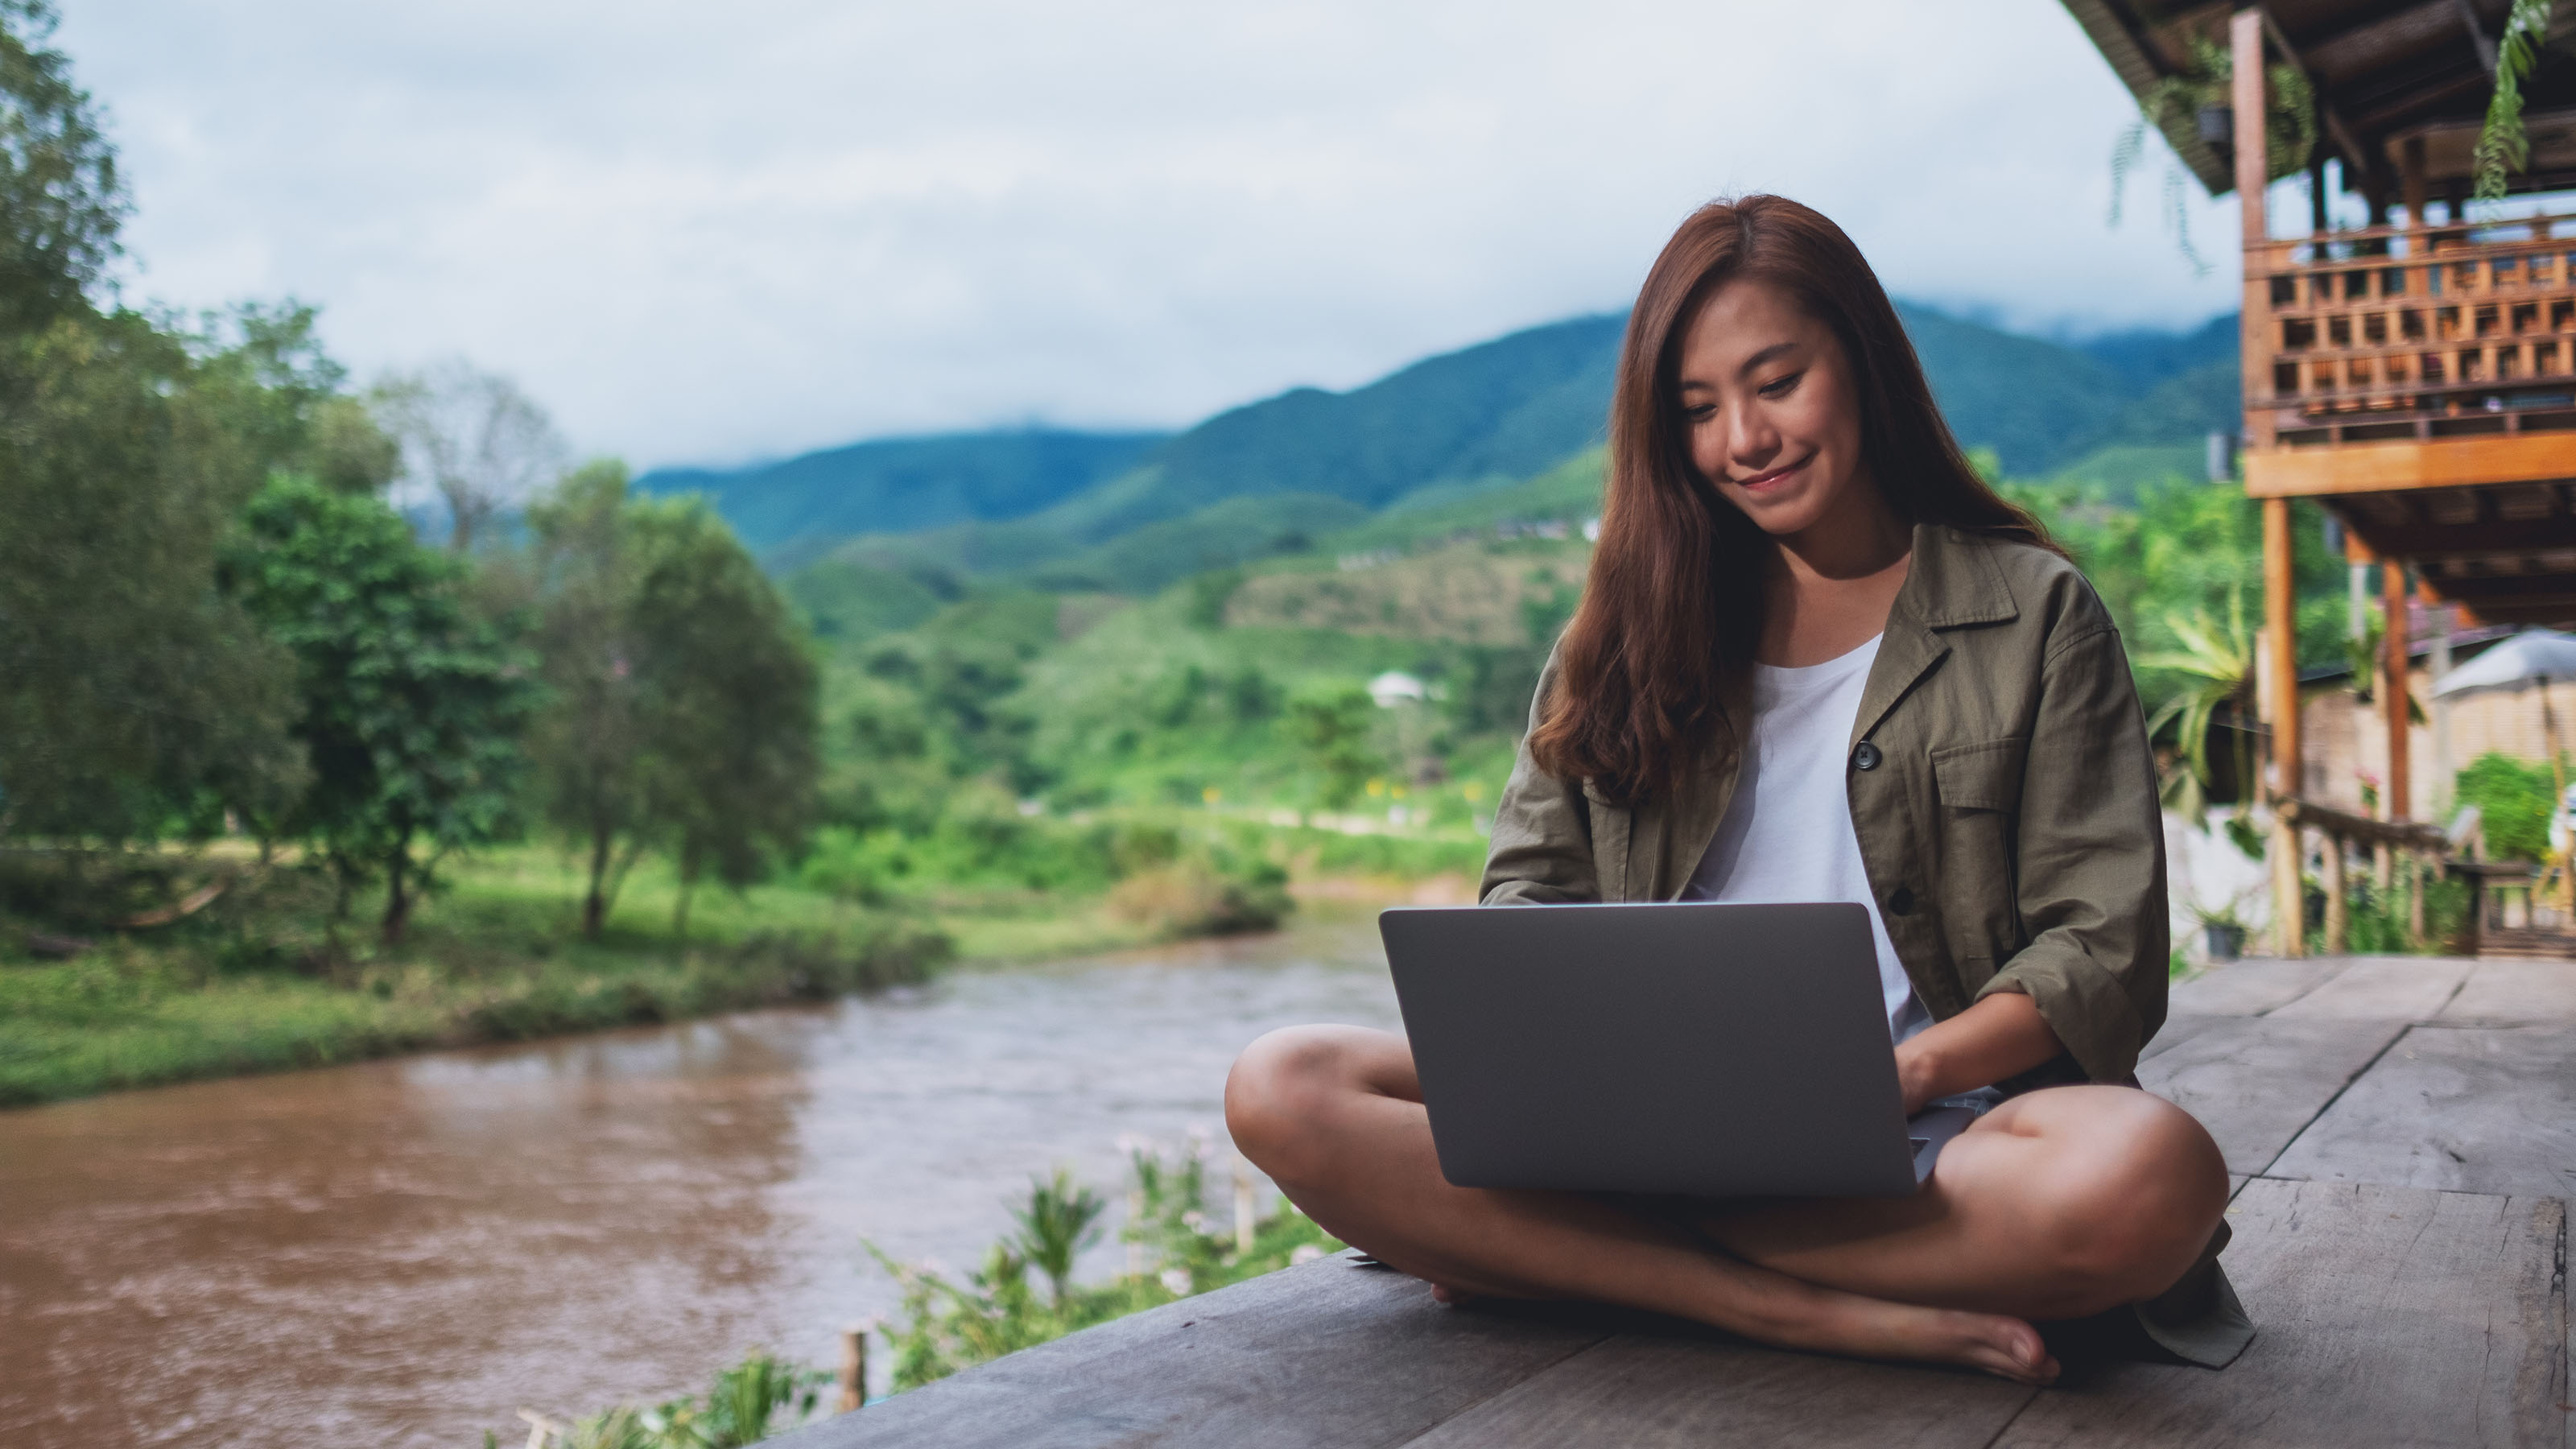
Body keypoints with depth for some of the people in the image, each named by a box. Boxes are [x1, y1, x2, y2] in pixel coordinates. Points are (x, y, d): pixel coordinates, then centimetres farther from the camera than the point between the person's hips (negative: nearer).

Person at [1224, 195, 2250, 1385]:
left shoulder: (2033, 615, 7)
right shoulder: (1639, 620, 16)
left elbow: (2104, 954, 0)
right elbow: (1530, 885, 11)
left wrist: (1897, 1078, -18)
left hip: (1936, 1128, -2)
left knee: (2154, 1172, -37)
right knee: (1280, 1088, -21)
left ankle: (1560, 1253, -25)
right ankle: (1816, 1311, -27)